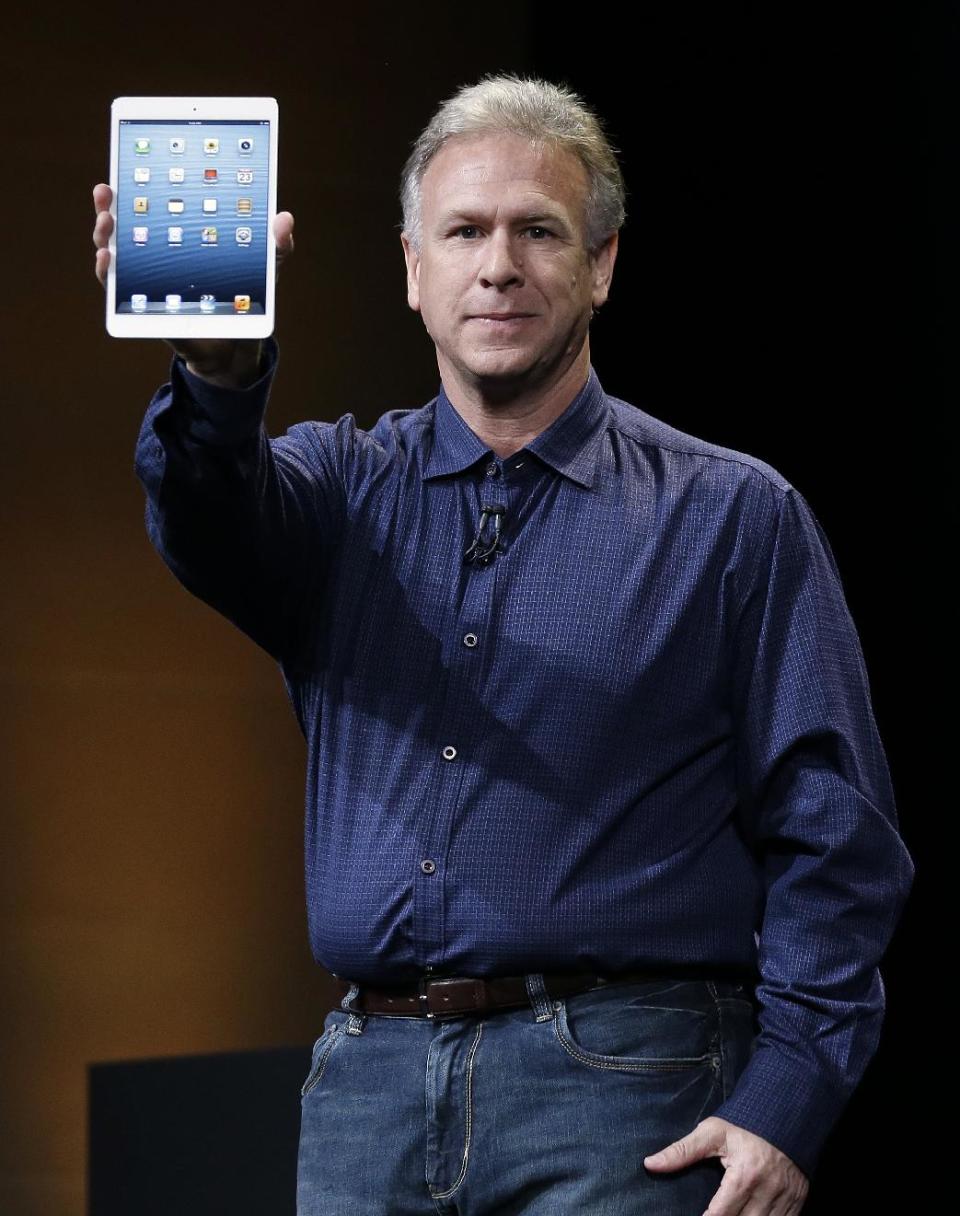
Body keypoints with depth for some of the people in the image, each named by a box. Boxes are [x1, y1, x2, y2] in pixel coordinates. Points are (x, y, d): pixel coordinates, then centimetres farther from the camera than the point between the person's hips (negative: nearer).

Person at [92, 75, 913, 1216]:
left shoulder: (733, 515, 4)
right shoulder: (346, 482, 12)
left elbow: (832, 843, 0)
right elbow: (216, 519, -13)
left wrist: (787, 1099, -11)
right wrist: (216, 368, -36)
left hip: (615, 1089, -3)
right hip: (368, 1083, 3)